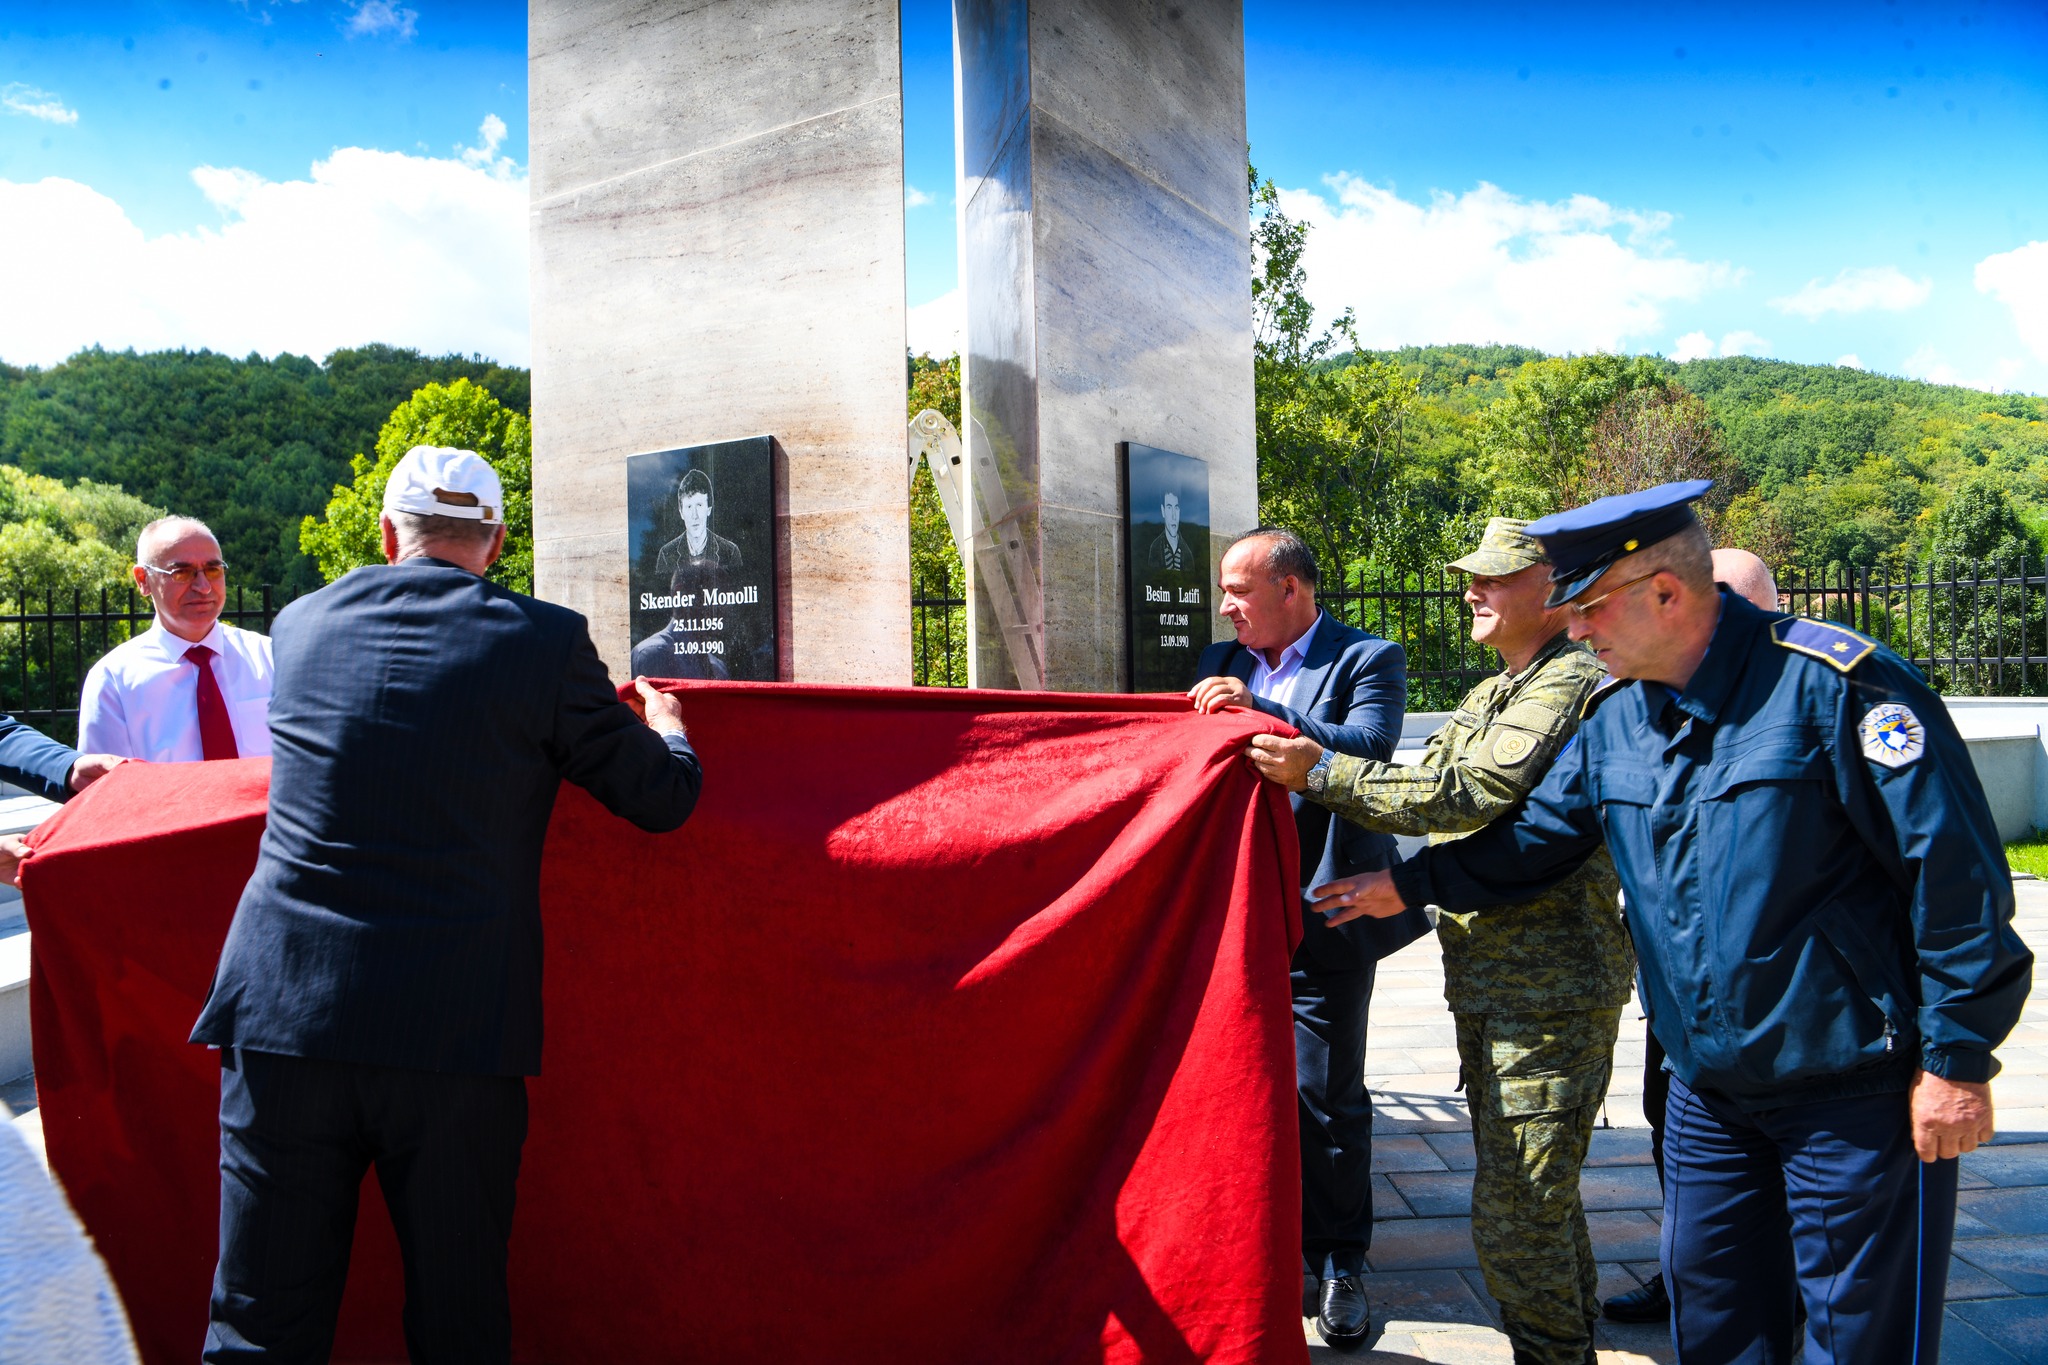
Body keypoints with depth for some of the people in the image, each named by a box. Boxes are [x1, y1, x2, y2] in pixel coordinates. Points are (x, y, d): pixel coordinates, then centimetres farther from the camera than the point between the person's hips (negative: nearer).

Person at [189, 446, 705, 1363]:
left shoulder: (301, 623, 8)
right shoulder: (545, 641, -4)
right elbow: (662, 800, 2)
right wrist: (663, 729, 25)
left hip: (283, 1013, 3)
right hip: (455, 1036, -2)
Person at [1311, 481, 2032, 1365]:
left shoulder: (1831, 683, -18)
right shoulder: (1614, 715, 4)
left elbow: (1955, 869, -17)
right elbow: (1534, 836, 17)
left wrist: (1957, 1058, -15)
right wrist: (1412, 884, 15)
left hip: (1857, 1085, -6)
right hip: (1708, 1087, 7)